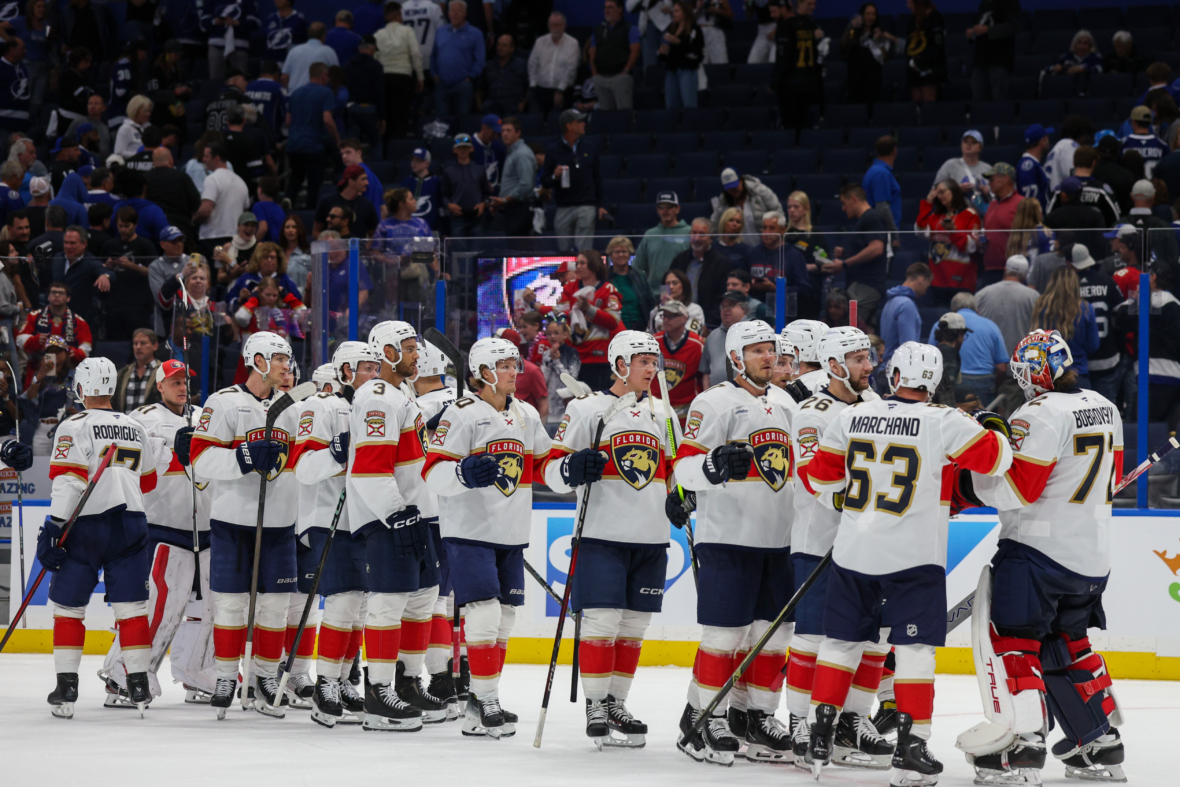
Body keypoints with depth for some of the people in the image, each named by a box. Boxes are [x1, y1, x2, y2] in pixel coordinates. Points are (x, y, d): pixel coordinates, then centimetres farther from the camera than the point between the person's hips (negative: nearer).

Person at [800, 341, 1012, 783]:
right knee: (914, 649, 1)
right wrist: (994, 432, 19)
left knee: (841, 641, 14)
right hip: (913, 558, -3)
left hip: (853, 551, 4)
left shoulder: (853, 418, 1)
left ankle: (819, 737, 15)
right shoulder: (944, 423, -10)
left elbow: (820, 476, 9)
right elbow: (996, 458, -4)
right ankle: (911, 750, -4)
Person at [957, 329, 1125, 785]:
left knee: (1015, 639, -6)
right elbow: (1112, 475, 21)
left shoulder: (1039, 414, -17)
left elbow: (1017, 488, -20)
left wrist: (970, 481, -7)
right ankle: (1101, 746, 20)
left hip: (1038, 549, -8)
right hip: (1093, 555, 8)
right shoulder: (1104, 409, 10)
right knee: (1068, 643, 20)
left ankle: (1023, 742, -18)